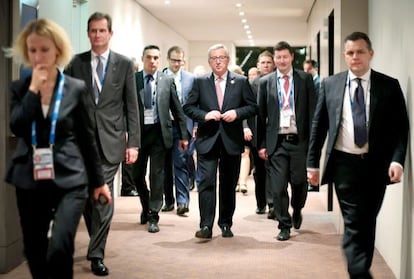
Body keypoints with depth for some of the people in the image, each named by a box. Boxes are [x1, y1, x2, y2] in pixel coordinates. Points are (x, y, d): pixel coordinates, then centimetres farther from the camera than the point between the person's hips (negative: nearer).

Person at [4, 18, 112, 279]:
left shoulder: (76, 88, 0)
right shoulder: (19, 88, 5)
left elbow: (87, 137, 6)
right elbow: (16, 128, -12)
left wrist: (98, 180, 9)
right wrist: (33, 90, -14)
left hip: (69, 179, -3)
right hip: (30, 181, 3)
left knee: (59, 249, -19)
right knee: (34, 252, 9)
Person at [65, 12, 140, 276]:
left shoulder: (124, 64, 3)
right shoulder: (76, 63, 7)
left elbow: (131, 106, 2)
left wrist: (133, 142, -3)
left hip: (110, 140, -2)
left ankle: (96, 254, 3)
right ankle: (97, 242, 28)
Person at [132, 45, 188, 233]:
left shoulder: (167, 81, 3)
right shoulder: (132, 80, 1)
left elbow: (177, 109, 5)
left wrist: (183, 135, 4)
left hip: (158, 132, -1)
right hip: (138, 131, 1)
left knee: (157, 174, 1)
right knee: (137, 174, 10)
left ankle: (153, 216, 10)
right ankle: (146, 206, 34)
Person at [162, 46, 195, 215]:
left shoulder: (190, 79, 4)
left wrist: (195, 126, -2)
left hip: (182, 125, -1)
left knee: (181, 163, -8)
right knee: (165, 165, 9)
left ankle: (182, 201, -7)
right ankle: (168, 200, 20)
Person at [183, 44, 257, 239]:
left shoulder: (241, 82, 6)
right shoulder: (200, 82, 6)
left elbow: (253, 107, 5)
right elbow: (188, 107, 4)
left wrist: (237, 113, -13)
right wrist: (205, 115, -14)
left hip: (231, 141, 1)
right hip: (207, 140, -1)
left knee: (229, 184, 9)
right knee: (206, 182, -9)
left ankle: (226, 224, 21)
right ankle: (206, 226, -7)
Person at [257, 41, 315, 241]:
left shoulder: (305, 79, 4)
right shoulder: (265, 82, 6)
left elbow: (312, 110, 2)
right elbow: (261, 115, 7)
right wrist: (261, 144, 2)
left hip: (299, 140, 0)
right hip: (276, 142, 1)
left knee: (299, 182, 4)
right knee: (278, 187, 1)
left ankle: (297, 210, 35)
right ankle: (284, 225, 15)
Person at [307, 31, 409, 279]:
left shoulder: (389, 85, 1)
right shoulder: (330, 84, 4)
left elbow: (401, 127, -1)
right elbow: (319, 125, 6)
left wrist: (397, 159, -15)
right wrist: (313, 162, 3)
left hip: (376, 164, 1)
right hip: (345, 163, -1)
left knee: (368, 222, 12)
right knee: (353, 223, -6)